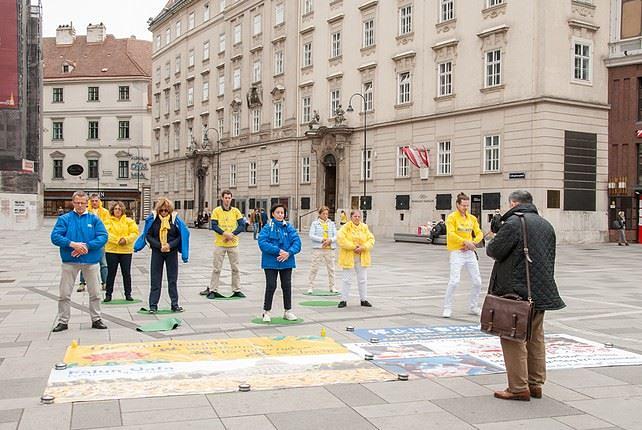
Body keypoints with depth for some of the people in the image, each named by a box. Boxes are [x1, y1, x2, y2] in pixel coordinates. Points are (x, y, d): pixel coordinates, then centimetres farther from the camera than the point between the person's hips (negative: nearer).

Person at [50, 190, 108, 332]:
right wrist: (72, 244, -22)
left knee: (95, 293, 9)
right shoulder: (64, 219, 1)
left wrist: (86, 246, -19)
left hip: (91, 261, 1)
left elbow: (103, 237, -7)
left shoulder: (94, 219, 2)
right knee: (64, 293, 4)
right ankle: (63, 321, 16)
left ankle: (96, 319, 23)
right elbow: (55, 237, -9)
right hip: (69, 261, 0)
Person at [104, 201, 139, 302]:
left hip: (126, 250, 1)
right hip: (111, 250, -1)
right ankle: (108, 294, 14)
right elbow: (107, 234, -11)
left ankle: (128, 294, 16)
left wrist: (126, 239, -16)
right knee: (111, 273, 5)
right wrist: (118, 240, -21)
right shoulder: (108, 221, 2)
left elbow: (135, 233, -1)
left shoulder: (129, 221, 6)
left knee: (126, 273, 7)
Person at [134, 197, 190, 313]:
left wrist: (170, 245, -16)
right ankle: (153, 305, 8)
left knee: (173, 279, 7)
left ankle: (175, 304, 15)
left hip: (172, 252, 0)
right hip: (157, 252, 0)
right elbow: (148, 236, -4)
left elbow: (180, 236, -2)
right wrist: (159, 246, -16)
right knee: (155, 279, 3)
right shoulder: (152, 219, -4)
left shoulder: (175, 219, -5)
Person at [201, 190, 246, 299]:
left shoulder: (236, 211, 4)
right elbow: (214, 226, -8)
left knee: (235, 268, 7)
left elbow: (242, 226, -1)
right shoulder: (216, 211, -1)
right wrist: (225, 233, -22)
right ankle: (212, 290, 9)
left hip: (233, 244, 2)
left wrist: (232, 234, -15)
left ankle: (237, 290, 15)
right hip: (219, 244, -2)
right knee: (216, 268, 2)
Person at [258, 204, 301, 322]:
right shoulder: (268, 227, -5)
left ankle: (288, 311, 23)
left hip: (287, 261, 3)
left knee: (287, 285, 9)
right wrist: (278, 251, -21)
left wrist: (289, 253, -19)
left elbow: (297, 242, -3)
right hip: (271, 262, -3)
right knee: (271, 286, -2)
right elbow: (262, 242, -16)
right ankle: (266, 312, 12)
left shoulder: (289, 227, 3)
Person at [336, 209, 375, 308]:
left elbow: (371, 239, 0)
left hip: (362, 257, 4)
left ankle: (364, 300, 21)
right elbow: (340, 239, -20)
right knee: (346, 280, 3)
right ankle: (344, 300, 10)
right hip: (348, 257, -4)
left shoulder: (364, 227, 4)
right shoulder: (346, 227, -8)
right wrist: (353, 247, -22)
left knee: (363, 279, 10)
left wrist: (363, 247, -17)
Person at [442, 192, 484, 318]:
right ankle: (447, 308, -1)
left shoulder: (472, 218, 11)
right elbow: (451, 234, -16)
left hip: (470, 252, 6)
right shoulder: (452, 217, -5)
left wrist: (473, 243, -10)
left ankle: (473, 307, 23)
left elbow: (479, 233, 10)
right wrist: (466, 242, -22)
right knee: (454, 281, -15)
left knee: (477, 282, 7)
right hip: (457, 252, -6)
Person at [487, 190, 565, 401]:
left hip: (516, 291, -8)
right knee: (535, 338, 15)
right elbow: (550, 258, 19)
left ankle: (519, 388, 1)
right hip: (541, 292, 8)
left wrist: (491, 244, 8)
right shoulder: (546, 225, 12)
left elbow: (494, 251, -13)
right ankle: (535, 384, 23)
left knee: (514, 338, -1)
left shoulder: (513, 223, -14)